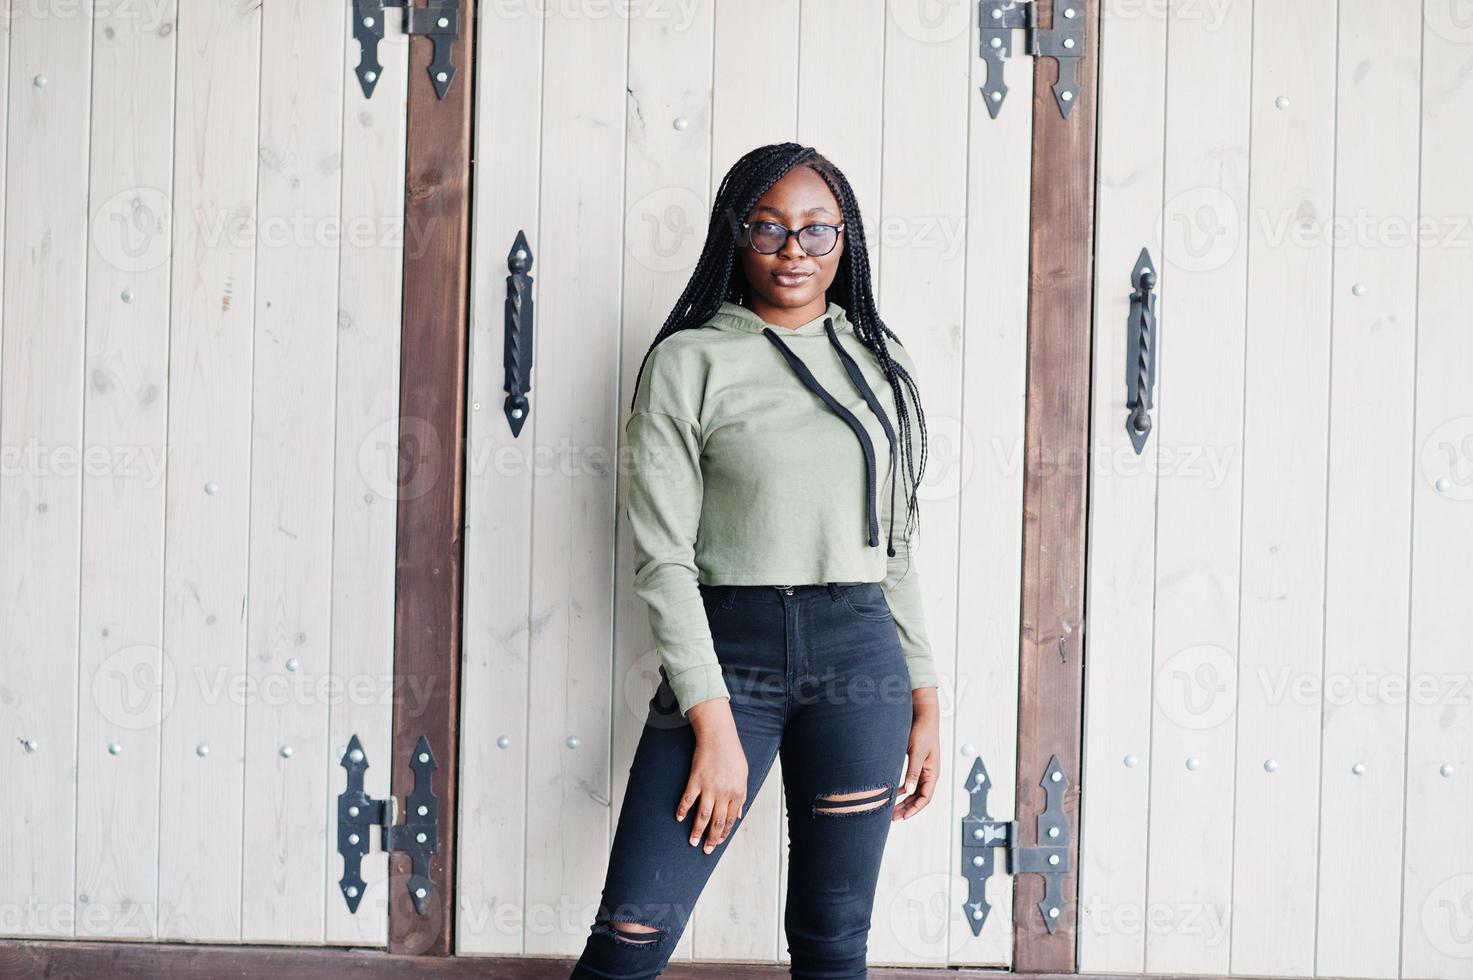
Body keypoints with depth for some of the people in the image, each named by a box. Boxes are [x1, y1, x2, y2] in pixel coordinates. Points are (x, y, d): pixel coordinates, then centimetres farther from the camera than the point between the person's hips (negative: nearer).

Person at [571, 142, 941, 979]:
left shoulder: (880, 362, 12)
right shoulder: (689, 362, 0)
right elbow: (662, 555, -5)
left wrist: (925, 699, 12)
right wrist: (714, 722, -11)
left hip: (860, 656, 3)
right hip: (728, 651, -3)